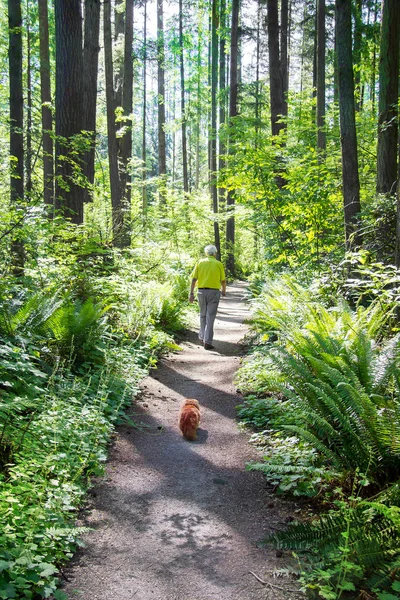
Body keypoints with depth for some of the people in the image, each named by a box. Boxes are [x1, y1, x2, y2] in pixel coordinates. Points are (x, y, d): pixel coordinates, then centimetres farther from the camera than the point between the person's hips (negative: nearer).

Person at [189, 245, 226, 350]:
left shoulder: (200, 262, 5)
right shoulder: (219, 264, 1)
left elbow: (194, 279, -2)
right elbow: (223, 281, 5)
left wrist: (191, 293, -1)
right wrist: (224, 290, 25)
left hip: (201, 291, 2)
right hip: (214, 292, -2)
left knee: (203, 315, 20)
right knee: (210, 317, -3)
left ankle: (202, 337, 30)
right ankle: (207, 342, -8)